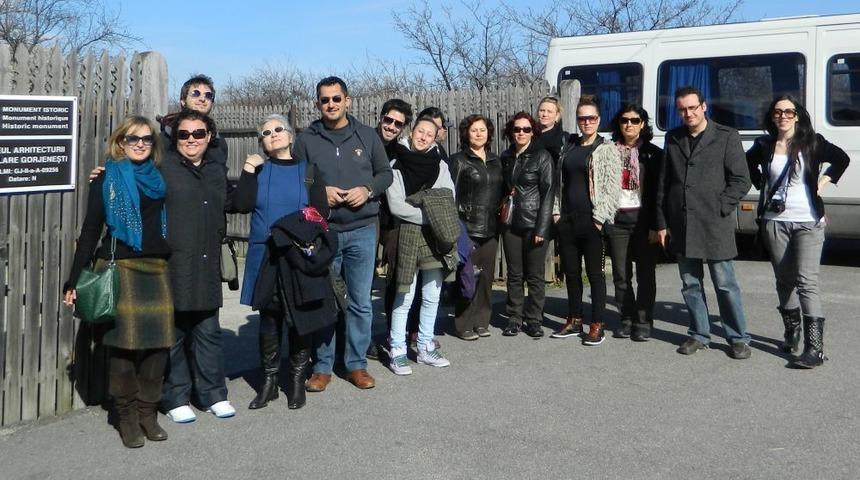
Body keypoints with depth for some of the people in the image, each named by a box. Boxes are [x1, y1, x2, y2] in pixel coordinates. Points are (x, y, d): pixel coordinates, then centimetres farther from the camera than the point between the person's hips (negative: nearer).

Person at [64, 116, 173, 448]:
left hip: (157, 268, 4)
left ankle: (148, 412, 14)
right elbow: (91, 229, 1)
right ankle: (127, 416, 10)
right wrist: (75, 279, -3)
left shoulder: (159, 178, 14)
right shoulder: (107, 178, 4)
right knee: (124, 340, -4)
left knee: (158, 341, 0)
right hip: (119, 268, -4)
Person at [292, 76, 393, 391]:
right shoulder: (306, 139, 2)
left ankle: (357, 364, 20)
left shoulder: (367, 135, 6)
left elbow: (385, 173, 10)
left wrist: (368, 190, -8)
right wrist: (319, 192, -13)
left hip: (362, 231, 1)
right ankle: (322, 366, 18)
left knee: (361, 303, 7)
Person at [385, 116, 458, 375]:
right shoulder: (396, 166, 0)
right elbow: (396, 206, -8)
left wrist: (416, 206, -11)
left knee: (432, 298, 9)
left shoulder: (440, 166, 10)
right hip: (408, 235, -4)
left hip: (436, 238, 4)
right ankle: (398, 351, 3)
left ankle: (426, 348, 20)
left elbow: (449, 202, 3)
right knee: (404, 297, -5)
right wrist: (430, 215, -11)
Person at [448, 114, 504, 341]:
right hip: (468, 227, -5)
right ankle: (464, 324, 2)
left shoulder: (495, 161, 17)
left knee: (486, 275, 6)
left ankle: (481, 321, 16)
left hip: (491, 228, 5)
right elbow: (451, 193, -3)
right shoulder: (459, 160, 1)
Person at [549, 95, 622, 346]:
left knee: (594, 273, 0)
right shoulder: (569, 148, 15)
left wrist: (600, 218, -14)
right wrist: (557, 212, 8)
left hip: (591, 221, -5)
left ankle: (597, 325, 7)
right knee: (571, 272, 11)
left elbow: (613, 188, -8)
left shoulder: (607, 149, -2)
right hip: (567, 220, 6)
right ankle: (574, 321, 23)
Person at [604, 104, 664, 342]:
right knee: (621, 275, 5)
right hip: (616, 220, 3)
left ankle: (643, 322, 8)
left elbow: (658, 191, -3)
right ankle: (627, 319, 15)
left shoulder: (653, 154, 1)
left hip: (643, 220, -3)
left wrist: (655, 225, -10)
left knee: (645, 275, 0)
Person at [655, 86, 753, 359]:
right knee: (690, 284, 11)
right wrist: (662, 223, 8)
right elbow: (663, 184, 12)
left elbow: (741, 181, -3)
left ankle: (738, 339, 13)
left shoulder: (726, 137, 0)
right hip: (681, 227, 4)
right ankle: (699, 335, 23)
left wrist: (719, 209, -11)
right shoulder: (673, 139, 12)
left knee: (725, 285, 1)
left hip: (715, 226, -4)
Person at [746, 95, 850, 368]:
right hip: (775, 222, 3)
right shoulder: (764, 145, 5)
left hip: (808, 223, -3)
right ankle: (791, 333, 28)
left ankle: (815, 348, -13)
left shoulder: (812, 142, -1)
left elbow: (842, 159, 13)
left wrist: (824, 182, 4)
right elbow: (749, 163, 25)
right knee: (784, 281, 12)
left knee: (807, 283, -11)